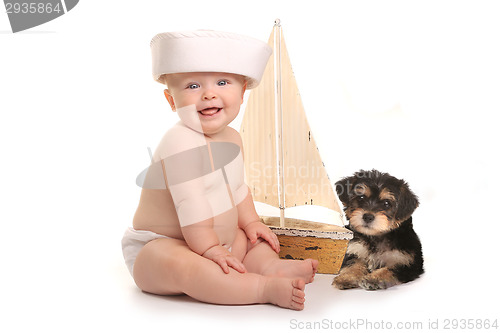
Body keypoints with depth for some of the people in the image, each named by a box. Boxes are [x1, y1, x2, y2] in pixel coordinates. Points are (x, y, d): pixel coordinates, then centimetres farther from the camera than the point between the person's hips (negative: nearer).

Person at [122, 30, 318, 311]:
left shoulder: (232, 138, 6)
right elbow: (189, 203, -27)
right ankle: (265, 288, -40)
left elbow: (237, 188, 18)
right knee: (181, 266, -38)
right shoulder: (180, 143, -25)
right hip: (158, 246, -9)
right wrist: (209, 248, -24)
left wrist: (251, 222, 10)